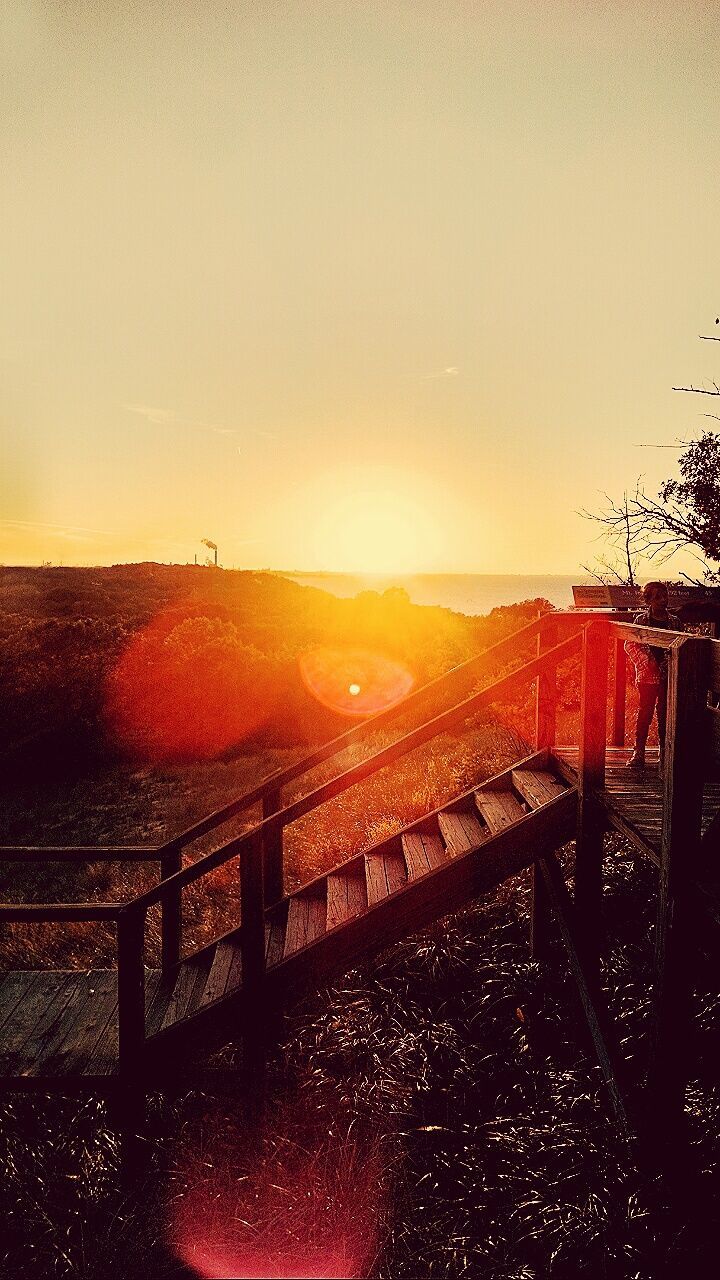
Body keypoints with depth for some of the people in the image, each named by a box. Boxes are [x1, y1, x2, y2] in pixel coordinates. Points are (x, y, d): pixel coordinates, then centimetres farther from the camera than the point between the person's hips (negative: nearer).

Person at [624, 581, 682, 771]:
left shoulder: (674, 621, 6)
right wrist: (645, 660, -12)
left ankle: (664, 753, 15)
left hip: (669, 675, 2)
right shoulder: (641, 619, -1)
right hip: (648, 675, -2)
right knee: (645, 713, 0)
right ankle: (638, 753, 4)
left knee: (665, 714, 7)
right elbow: (630, 645, -1)